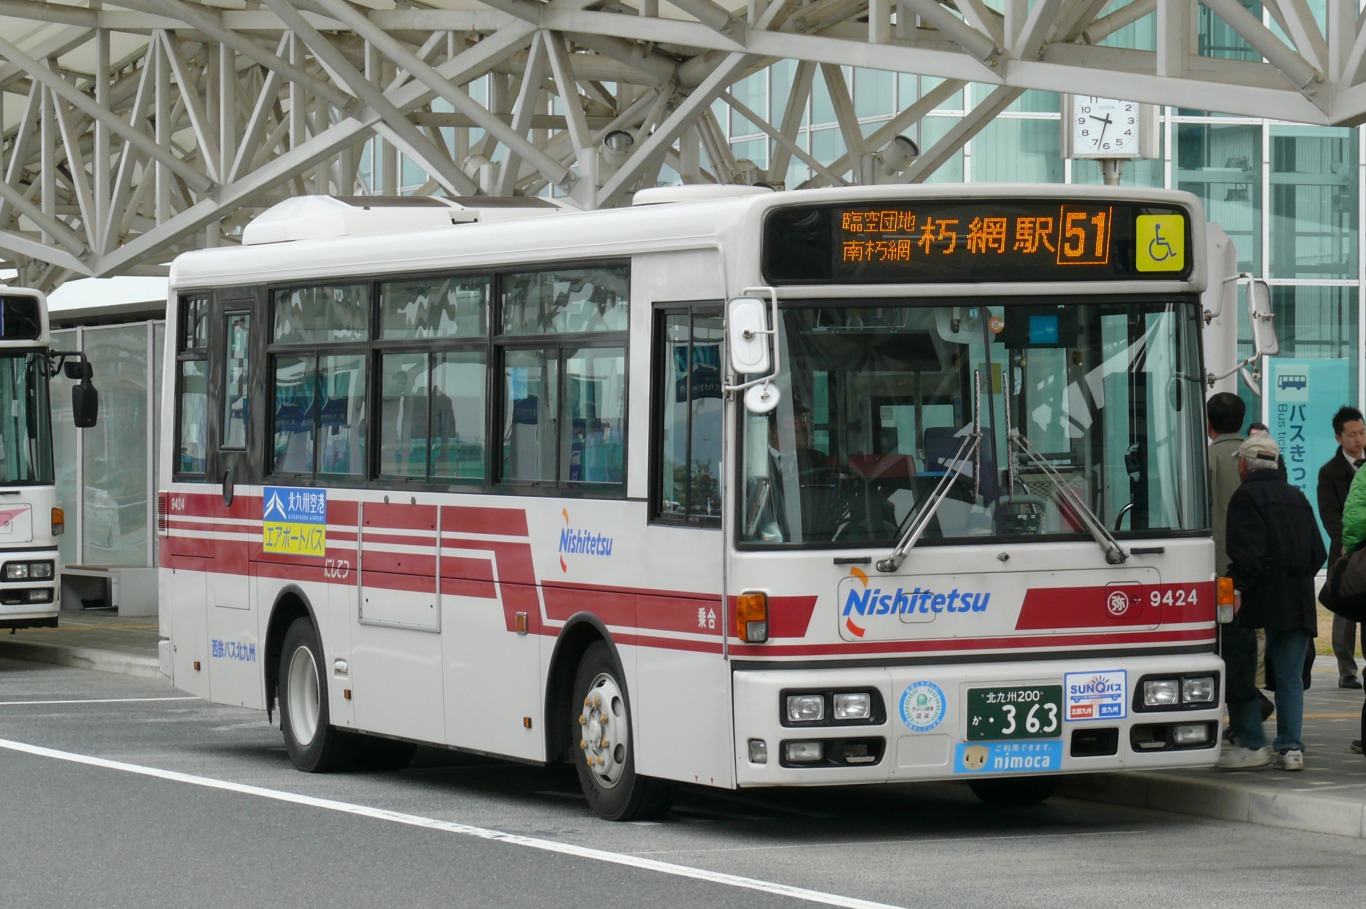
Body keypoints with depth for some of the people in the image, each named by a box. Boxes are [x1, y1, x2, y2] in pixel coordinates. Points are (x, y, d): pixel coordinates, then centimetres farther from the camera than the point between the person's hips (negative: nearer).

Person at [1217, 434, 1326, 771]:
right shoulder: (1297, 497, 17)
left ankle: (1252, 745, -3)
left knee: (1240, 673, 0)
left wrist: (1236, 588, -22)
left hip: (1261, 603, -7)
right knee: (1290, 679, 9)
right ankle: (1291, 747, 5)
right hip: (1299, 602, 7)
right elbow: (1318, 553, 15)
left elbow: (1247, 552, -18)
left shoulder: (1246, 496, -5)